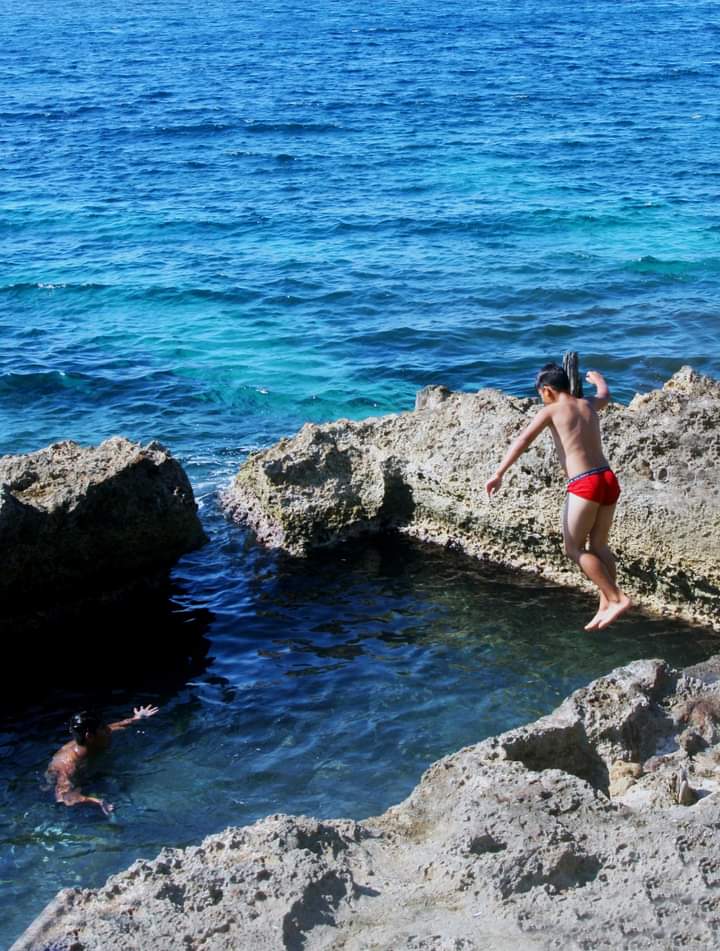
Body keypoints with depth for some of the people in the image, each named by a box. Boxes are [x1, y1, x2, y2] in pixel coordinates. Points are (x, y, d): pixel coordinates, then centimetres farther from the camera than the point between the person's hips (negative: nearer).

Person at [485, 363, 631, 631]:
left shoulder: (551, 410, 0)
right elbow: (605, 395, 42)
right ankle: (605, 606, 14)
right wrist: (598, 378, 65)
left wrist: (499, 474, -16)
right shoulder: (588, 405, 17)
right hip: (608, 479, 7)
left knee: (574, 548, 4)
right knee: (599, 546, 16)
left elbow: (522, 440, -11)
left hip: (584, 485, -7)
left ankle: (617, 598, -1)